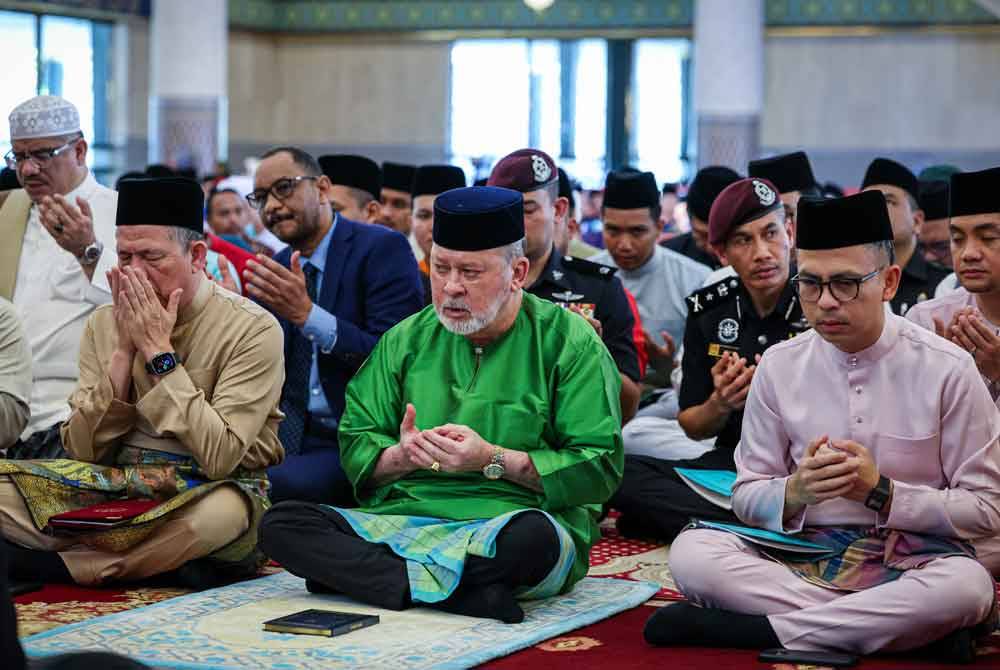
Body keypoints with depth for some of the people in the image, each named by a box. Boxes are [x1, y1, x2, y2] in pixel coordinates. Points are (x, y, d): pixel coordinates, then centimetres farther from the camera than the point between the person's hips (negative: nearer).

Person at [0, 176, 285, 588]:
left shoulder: (252, 329, -8)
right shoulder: (102, 325, 7)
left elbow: (219, 458, -18)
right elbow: (82, 451, 0)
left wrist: (159, 352, -15)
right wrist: (124, 351, -9)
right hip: (113, 486, 3)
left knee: (222, 513, -39)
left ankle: (51, 563, -21)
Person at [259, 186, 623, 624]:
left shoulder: (568, 342, 2)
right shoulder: (407, 340, 15)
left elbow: (600, 470, -5)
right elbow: (356, 451, 12)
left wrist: (492, 460, -12)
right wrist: (401, 456, -11)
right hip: (402, 518, 4)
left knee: (536, 536, -40)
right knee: (280, 525, -20)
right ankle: (464, 592, -31)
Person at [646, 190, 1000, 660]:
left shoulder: (945, 370, -4)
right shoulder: (780, 366, 4)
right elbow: (747, 498, 9)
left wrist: (881, 492, -15)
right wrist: (795, 492, -14)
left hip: (910, 563, -2)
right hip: (803, 556, 3)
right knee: (691, 551, -25)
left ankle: (759, 628, -25)